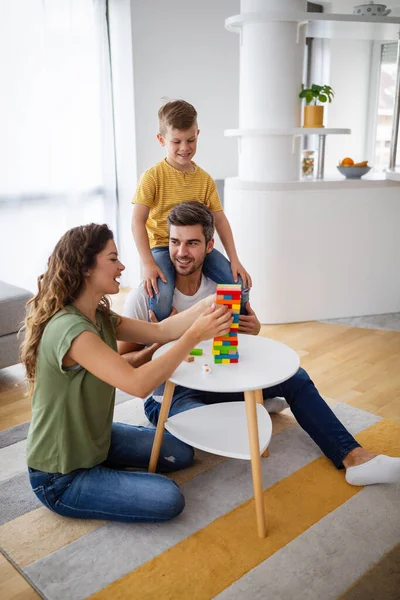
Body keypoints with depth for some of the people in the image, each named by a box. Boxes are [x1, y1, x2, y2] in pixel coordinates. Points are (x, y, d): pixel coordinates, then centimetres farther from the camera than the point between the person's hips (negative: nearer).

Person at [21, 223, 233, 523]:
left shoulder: (100, 316, -1)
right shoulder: (69, 329, -32)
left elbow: (159, 331, -6)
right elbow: (138, 383, -39)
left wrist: (205, 306, -19)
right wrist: (195, 335, -37)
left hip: (94, 438, 9)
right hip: (60, 479, -9)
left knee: (181, 453, 14)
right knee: (169, 499, -11)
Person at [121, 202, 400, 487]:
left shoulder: (220, 286, -2)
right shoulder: (144, 297, -18)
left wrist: (251, 332, -13)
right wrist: (157, 346, -31)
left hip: (213, 381, 5)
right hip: (168, 397, -5)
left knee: (294, 378, -4)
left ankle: (353, 457, -4)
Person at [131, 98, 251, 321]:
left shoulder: (205, 179, 6)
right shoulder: (153, 176, -7)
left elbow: (220, 219, 6)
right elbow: (138, 221, -12)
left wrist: (234, 260, -3)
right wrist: (148, 264, -22)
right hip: (163, 246, -4)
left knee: (240, 284, -13)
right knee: (161, 297, -31)